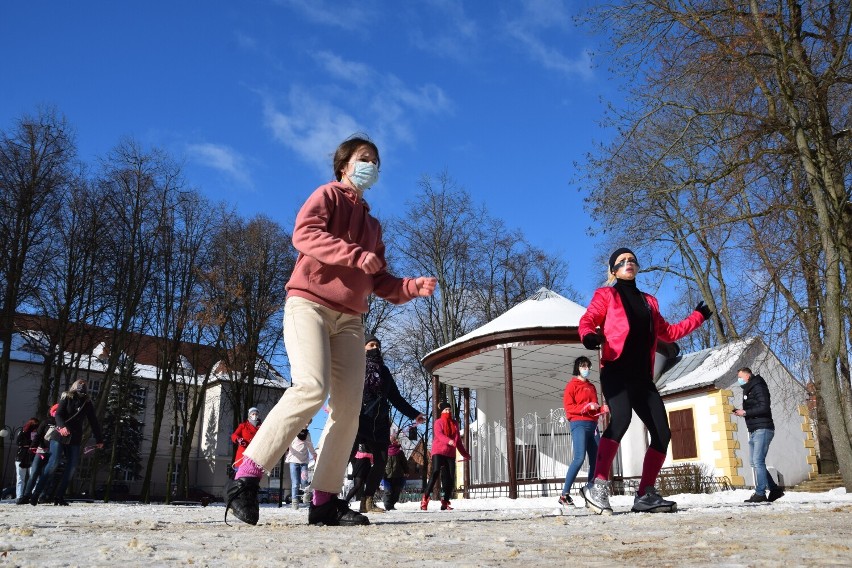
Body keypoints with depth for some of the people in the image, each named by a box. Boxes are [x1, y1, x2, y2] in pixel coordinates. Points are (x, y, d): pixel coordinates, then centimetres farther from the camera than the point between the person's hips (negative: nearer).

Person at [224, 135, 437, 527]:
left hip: (349, 319, 7)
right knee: (311, 387, -26)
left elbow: (379, 283, 22)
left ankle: (324, 500, -1)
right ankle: (246, 477, -19)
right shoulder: (328, 195, 9)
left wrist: (413, 287, 4)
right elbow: (304, 233, -12)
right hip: (309, 303, -7)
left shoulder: (373, 224, 27)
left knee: (348, 407, -6)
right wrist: (356, 255, -19)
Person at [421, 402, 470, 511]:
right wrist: (448, 441, -35)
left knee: (449, 479, 0)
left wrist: (465, 454, 25)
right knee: (435, 473, -19)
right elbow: (439, 434, -15)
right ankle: (425, 498, -16)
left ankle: (445, 503, 7)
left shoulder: (454, 424, 20)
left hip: (450, 454, 5)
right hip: (438, 452, -5)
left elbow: (458, 440, 25)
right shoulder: (438, 422, 4)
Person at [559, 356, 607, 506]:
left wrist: (603, 409, 5)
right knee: (579, 458, -20)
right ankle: (564, 494, -18)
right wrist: (587, 406, -17)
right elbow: (568, 407, -7)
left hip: (593, 425, 7)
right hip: (579, 424, -7)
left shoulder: (592, 387, 23)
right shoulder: (572, 385, 2)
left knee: (595, 460, 1)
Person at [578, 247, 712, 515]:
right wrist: (589, 335, -26)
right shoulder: (606, 295, 11)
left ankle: (645, 495, 8)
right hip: (616, 371, -6)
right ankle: (598, 487, -33)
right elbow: (588, 320, -3)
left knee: (662, 433, -2)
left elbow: (668, 332, 36)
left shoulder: (648, 301, 27)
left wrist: (698, 316, 38)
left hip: (642, 378, 6)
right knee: (621, 418, -31)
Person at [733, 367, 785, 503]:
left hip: (762, 429, -10)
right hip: (753, 431, 10)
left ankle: (760, 493, -10)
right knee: (755, 463, 8)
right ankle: (775, 489, 15)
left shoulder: (758, 388, -9)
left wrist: (745, 412, -15)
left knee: (758, 462, -12)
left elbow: (764, 408, -19)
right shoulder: (747, 391, 20)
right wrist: (741, 412, 4)